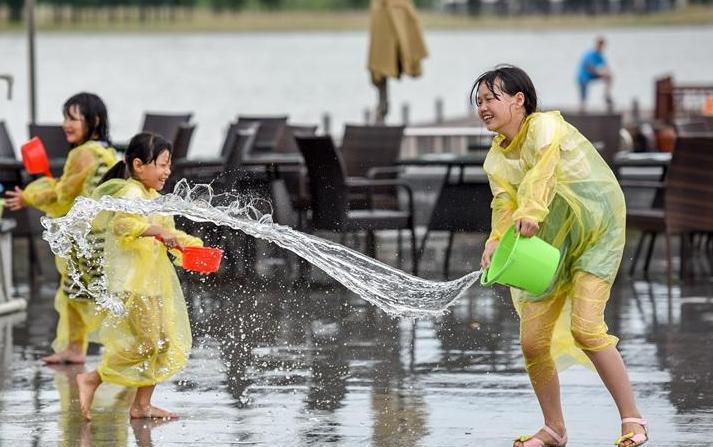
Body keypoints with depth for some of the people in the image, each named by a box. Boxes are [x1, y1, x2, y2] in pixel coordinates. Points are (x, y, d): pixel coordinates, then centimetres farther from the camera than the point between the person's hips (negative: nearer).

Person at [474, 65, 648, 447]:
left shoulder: (545, 125, -16)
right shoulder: (496, 159, 6)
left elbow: (543, 169, -36)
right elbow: (505, 204, -9)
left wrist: (531, 210, -54)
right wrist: (496, 241, -30)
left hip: (597, 232, -7)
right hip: (550, 244, 7)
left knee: (585, 326, -21)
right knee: (532, 341, 0)